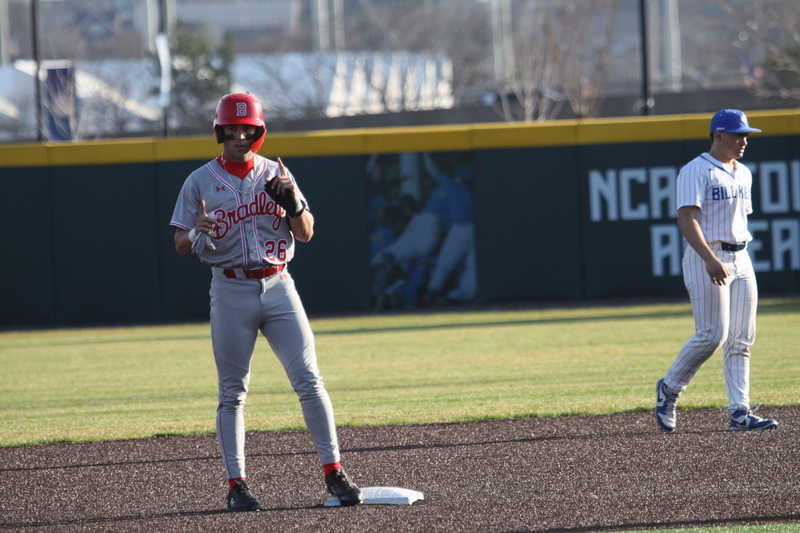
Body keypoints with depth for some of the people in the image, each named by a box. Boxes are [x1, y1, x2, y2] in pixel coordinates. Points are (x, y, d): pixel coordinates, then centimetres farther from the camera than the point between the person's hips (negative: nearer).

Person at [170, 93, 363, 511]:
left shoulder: (275, 175, 7)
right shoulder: (200, 182, 2)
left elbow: (305, 234, 6)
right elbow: (181, 245, 2)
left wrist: (292, 200, -13)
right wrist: (198, 235, -21)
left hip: (277, 287, 2)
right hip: (231, 291, -2)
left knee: (309, 382, -4)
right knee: (232, 393, 0)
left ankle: (333, 472, -1)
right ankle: (236, 484, 4)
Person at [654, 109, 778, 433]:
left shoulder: (743, 174, 17)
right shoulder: (696, 171, -9)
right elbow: (686, 218, -18)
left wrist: (738, 257, 19)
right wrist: (710, 259, -29)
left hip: (740, 259, 8)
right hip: (706, 258, -8)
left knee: (741, 340, 1)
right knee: (712, 334, -14)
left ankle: (739, 412, -1)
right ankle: (669, 389, 6)